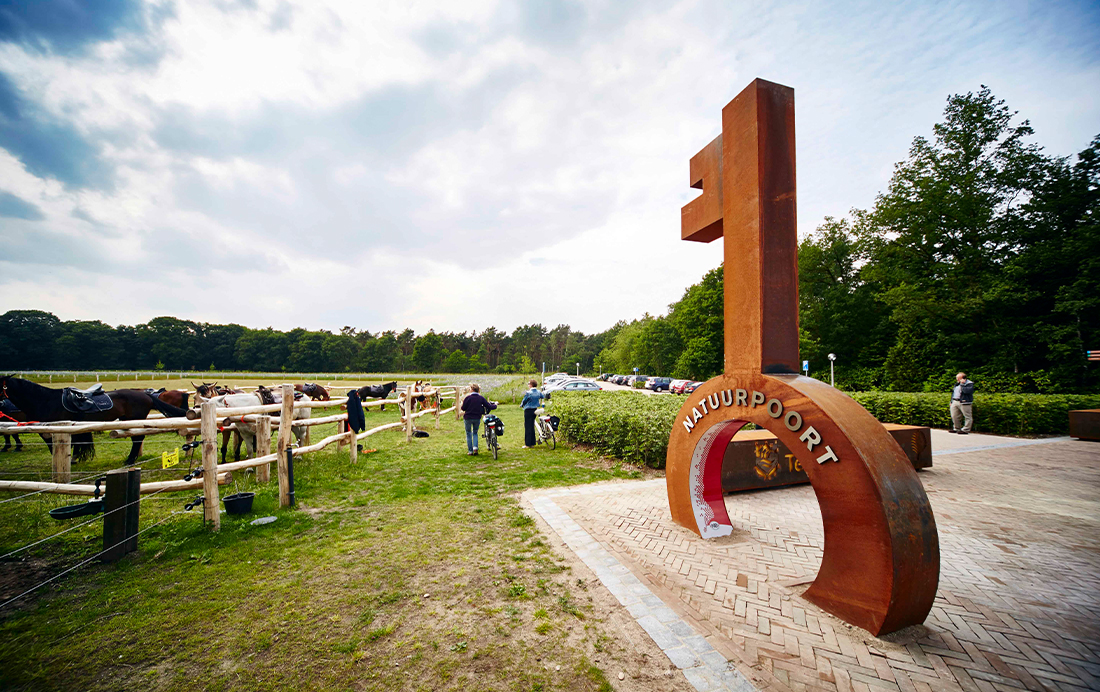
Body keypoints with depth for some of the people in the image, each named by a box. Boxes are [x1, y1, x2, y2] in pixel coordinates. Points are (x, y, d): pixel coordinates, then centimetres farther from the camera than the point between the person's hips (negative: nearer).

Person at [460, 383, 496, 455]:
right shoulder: (481, 398, -4)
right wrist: (495, 405, 16)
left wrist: (462, 402, 9)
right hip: (477, 418, 3)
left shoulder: (468, 397, -14)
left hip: (468, 418, -3)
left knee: (468, 434, 11)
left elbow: (463, 408, -11)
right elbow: (489, 407, -3)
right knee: (475, 433, 20)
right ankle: (475, 448, 1)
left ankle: (470, 451, 12)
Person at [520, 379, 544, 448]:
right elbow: (542, 397, 22)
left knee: (528, 427, -1)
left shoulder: (529, 393, -17)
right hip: (535, 410, 7)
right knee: (532, 426, 15)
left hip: (528, 410, -6)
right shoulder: (539, 392, 2)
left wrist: (521, 405, 14)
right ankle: (532, 443, 19)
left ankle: (528, 444, 1)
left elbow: (524, 400, -6)